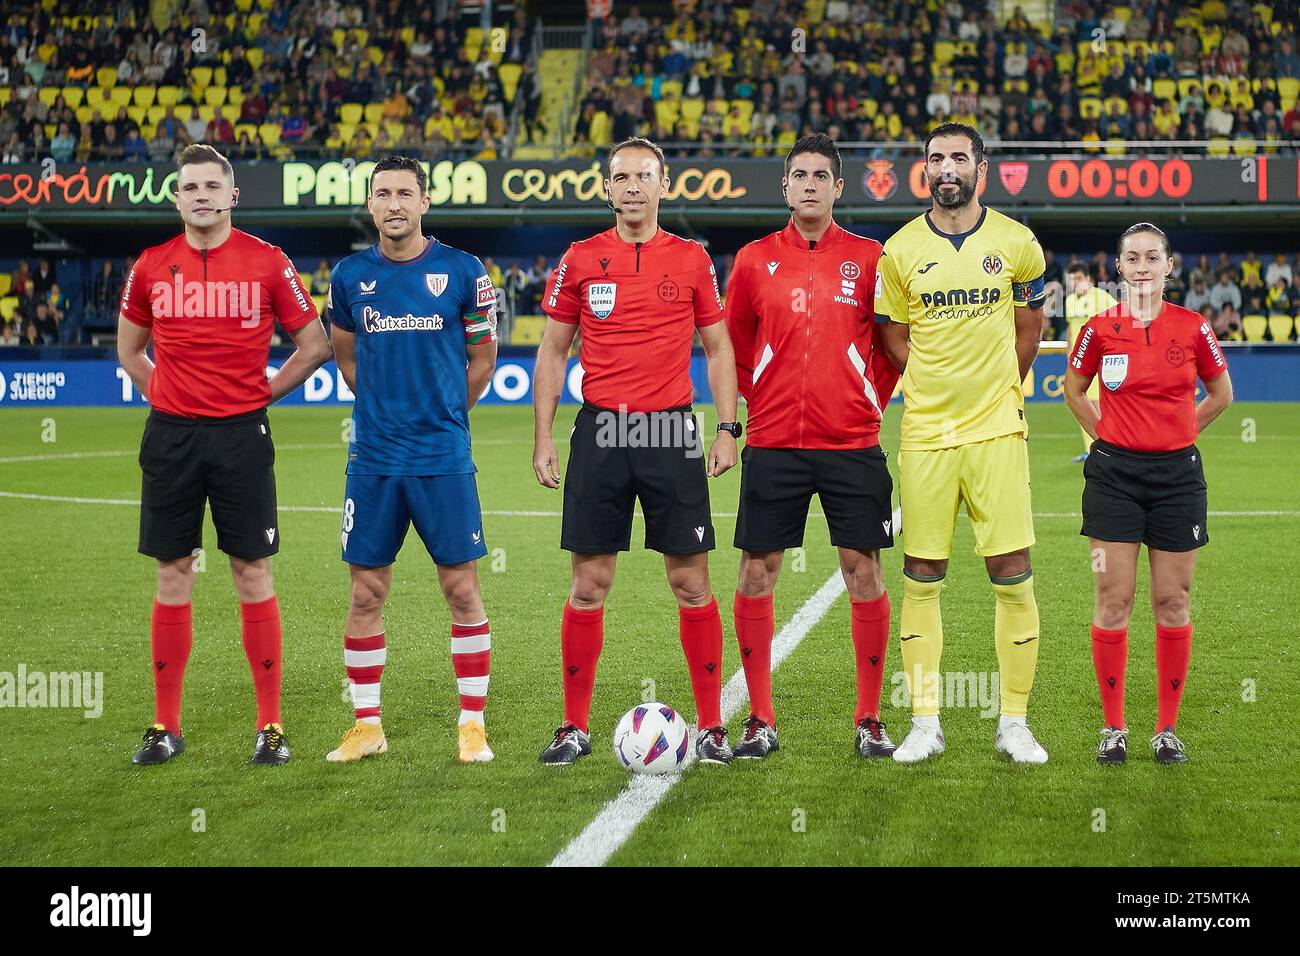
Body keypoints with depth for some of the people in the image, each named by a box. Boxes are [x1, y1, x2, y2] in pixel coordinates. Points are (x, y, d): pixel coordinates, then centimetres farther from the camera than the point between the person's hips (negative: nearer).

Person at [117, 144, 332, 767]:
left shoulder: (267, 262, -2)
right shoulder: (151, 266, 5)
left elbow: (314, 345, 5)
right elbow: (129, 349, 19)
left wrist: (262, 394, 1)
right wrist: (166, 397, 8)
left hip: (241, 435, -2)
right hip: (171, 435, 2)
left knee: (253, 574, 0)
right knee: (173, 576, 6)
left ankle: (271, 726, 7)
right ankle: (165, 727, 13)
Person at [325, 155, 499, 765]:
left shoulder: (461, 272, -2)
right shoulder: (350, 276, 4)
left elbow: (482, 358, 9)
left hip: (443, 458, -2)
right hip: (373, 460, 2)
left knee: (463, 592, 0)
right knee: (366, 594, 5)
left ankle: (472, 725, 9)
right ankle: (366, 725, 15)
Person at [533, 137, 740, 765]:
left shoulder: (692, 260, 6)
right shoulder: (580, 260, 6)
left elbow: (718, 348, 10)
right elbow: (552, 352, 9)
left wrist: (728, 428, 0)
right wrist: (543, 436, 2)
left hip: (671, 432, 0)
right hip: (600, 432, 0)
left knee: (691, 581, 0)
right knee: (588, 583, 1)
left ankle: (710, 726, 8)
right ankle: (574, 729, 10)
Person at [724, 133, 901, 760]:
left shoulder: (869, 258, 4)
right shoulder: (756, 260, 6)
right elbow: (734, 345, 15)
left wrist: (871, 403, 4)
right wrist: (756, 405, 9)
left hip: (851, 444, -1)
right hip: (773, 444, 1)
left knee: (863, 572, -1)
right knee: (757, 573, 0)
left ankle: (869, 719, 8)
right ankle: (759, 720, 9)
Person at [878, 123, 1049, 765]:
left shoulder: (1016, 244, 3)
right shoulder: (900, 250, 3)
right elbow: (895, 339, 12)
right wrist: (937, 390, 5)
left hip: (997, 429, 0)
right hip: (925, 434, 1)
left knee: (1012, 575, -3)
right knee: (922, 579, 2)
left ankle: (1014, 723, 7)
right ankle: (925, 724, 10)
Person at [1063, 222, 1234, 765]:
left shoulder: (1192, 328, -1)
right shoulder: (1100, 329, -1)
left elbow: (1220, 394, 14)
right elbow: (1074, 389, 16)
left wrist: (1176, 432, 10)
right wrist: (1106, 434, 10)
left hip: (1176, 474, 0)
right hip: (1114, 475, 0)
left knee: (1172, 603, 3)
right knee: (1113, 601, -1)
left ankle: (1167, 729, 12)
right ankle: (1113, 727, 7)